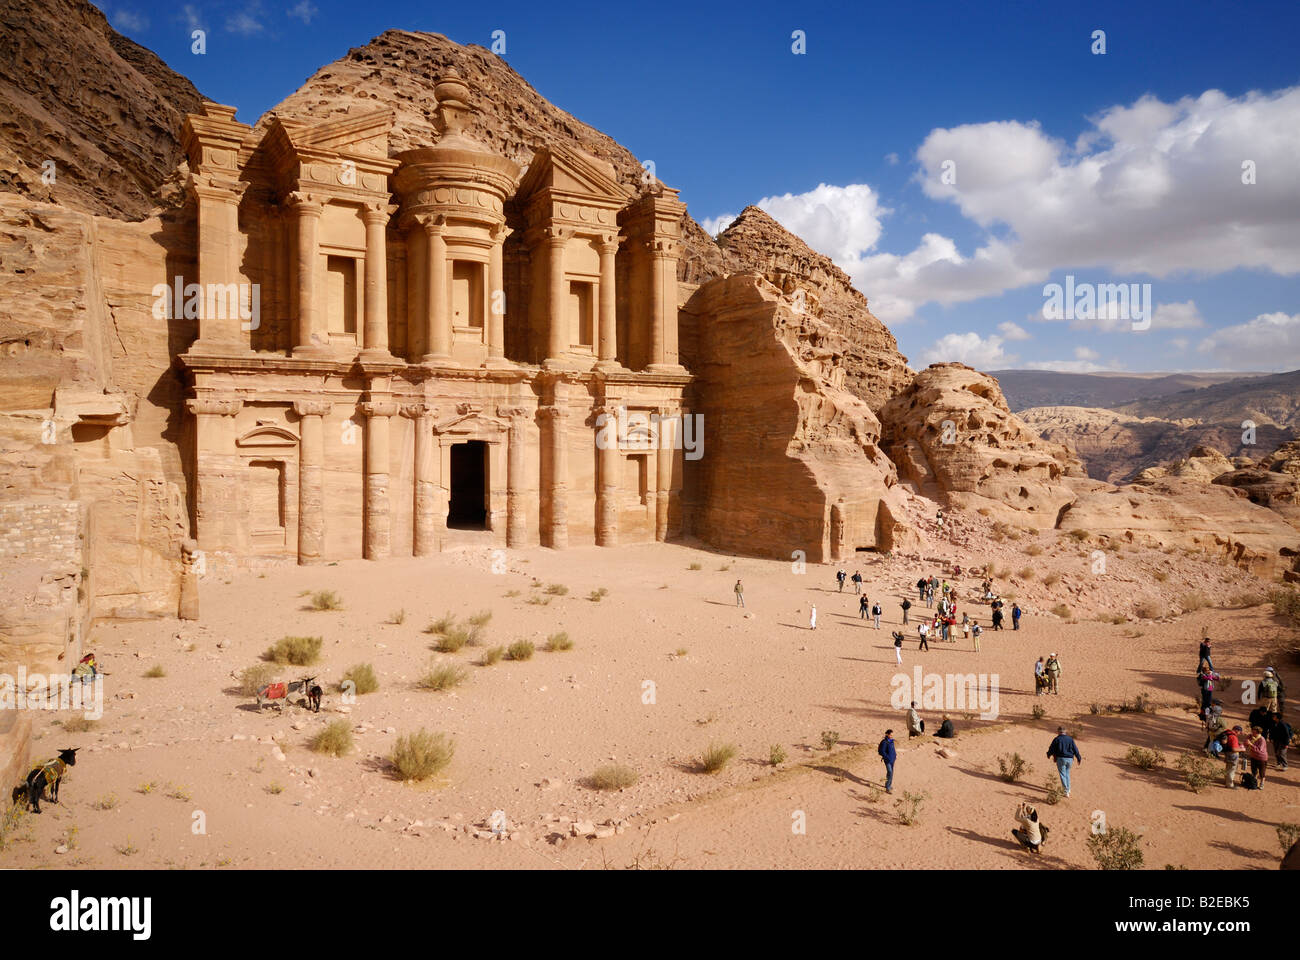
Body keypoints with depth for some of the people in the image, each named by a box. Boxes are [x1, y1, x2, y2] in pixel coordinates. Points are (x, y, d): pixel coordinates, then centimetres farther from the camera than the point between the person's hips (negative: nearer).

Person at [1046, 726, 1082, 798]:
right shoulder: (1070, 739, 5)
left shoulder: (1057, 739, -5)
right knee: (1067, 773, 21)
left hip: (1061, 759, -4)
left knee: (1063, 775, 1)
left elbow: (1051, 749, 0)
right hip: (1070, 759, 4)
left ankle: (1066, 791, -2)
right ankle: (1068, 789, 27)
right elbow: (1075, 749, 5)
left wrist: (1049, 755, 19)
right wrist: (1079, 759, 13)